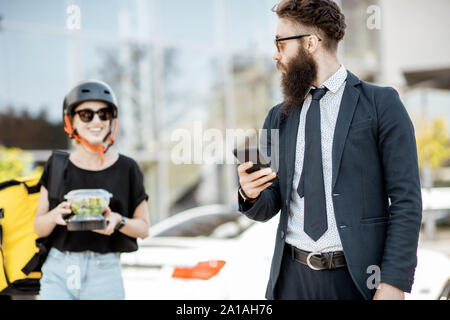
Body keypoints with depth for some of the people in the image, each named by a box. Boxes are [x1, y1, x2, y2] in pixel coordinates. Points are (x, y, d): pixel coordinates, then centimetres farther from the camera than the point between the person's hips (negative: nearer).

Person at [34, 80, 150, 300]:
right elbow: (39, 228, 7)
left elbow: (143, 228, 6)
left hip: (105, 273, -1)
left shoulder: (126, 168, 2)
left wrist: (119, 221, -14)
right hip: (58, 272, 1)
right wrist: (54, 215, -15)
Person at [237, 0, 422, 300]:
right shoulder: (278, 117, 12)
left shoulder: (381, 104, -3)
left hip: (358, 278, -4)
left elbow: (406, 200, -8)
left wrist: (393, 284, -16)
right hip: (292, 276, 4)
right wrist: (251, 194, -8)